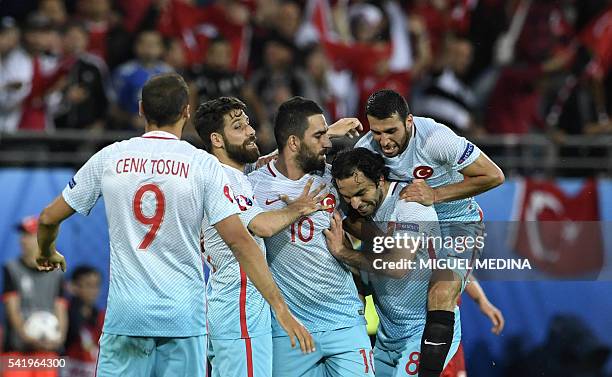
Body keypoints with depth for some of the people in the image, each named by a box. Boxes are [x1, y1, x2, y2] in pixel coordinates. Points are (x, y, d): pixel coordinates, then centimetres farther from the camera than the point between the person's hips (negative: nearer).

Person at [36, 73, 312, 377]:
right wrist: (280, 307, -7)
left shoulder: (109, 158, 4)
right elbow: (239, 241, -8)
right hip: (184, 317, -1)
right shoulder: (202, 164, -2)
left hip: (125, 315, 1)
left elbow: (49, 218, 12)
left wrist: (47, 254, 34)